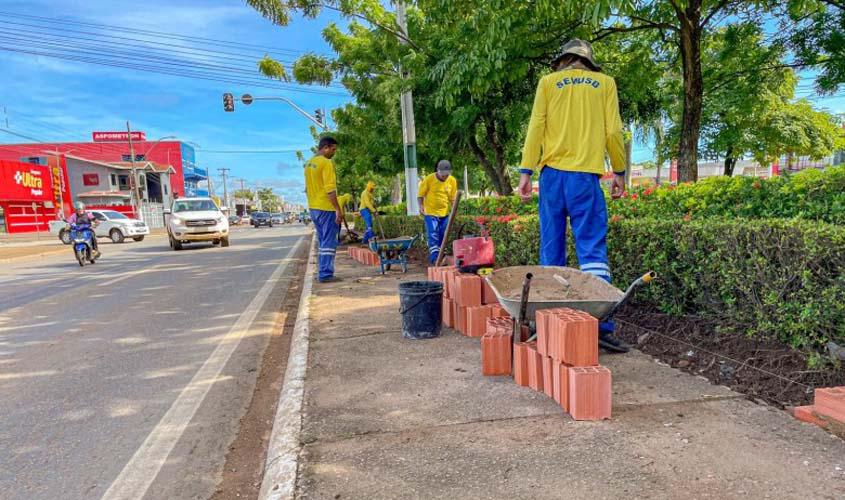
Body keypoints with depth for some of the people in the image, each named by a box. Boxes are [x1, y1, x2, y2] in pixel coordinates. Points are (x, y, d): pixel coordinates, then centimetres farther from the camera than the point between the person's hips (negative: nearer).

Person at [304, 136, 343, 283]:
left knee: (323, 242, 16)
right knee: (329, 242, -3)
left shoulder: (309, 164, 14)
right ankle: (326, 274, -4)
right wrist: (338, 209, -17)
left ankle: (323, 272, 20)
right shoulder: (326, 163, -13)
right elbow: (330, 190, -19)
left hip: (313, 208, 9)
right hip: (326, 208, -9)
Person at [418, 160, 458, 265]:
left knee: (442, 236, 11)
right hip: (430, 212, -4)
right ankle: (434, 257, -8)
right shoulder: (429, 179, -10)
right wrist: (421, 207, -13)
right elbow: (421, 194, -2)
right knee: (433, 236, -9)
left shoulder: (452, 181, -2)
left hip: (444, 213, 4)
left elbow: (453, 198, 6)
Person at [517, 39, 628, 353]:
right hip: (586, 174, -1)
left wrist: (526, 171, 0)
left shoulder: (548, 82, 12)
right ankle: (601, 323, -12)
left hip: (552, 172, 1)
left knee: (551, 248, 6)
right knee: (592, 247, -4)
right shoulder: (604, 83, 12)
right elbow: (613, 132, 5)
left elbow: (535, 127, 2)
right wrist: (619, 172, 13)